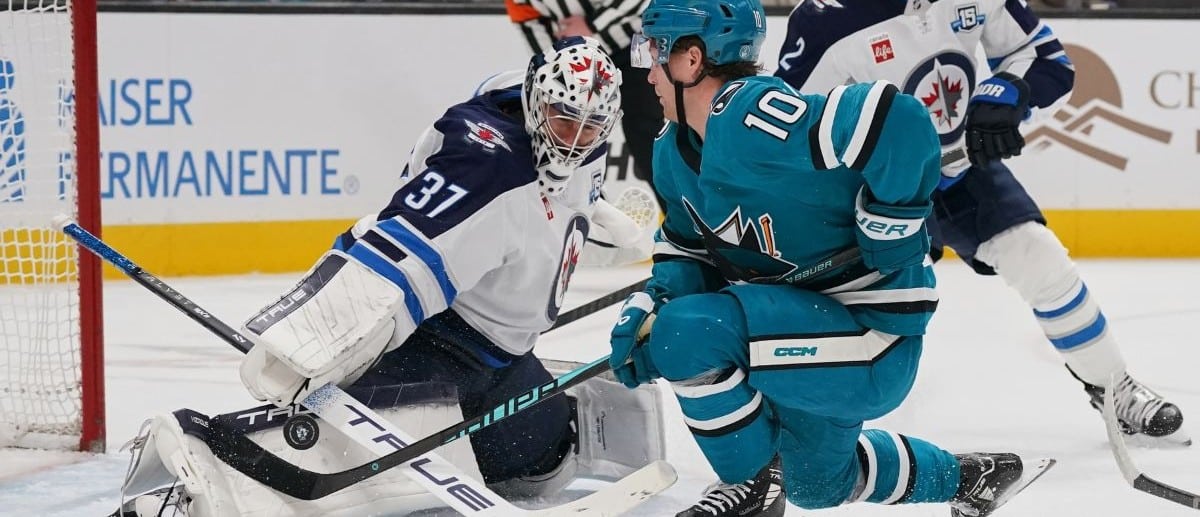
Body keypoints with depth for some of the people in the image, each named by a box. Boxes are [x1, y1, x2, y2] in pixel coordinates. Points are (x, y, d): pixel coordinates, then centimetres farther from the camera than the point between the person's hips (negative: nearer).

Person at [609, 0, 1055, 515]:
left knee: (686, 333, -27)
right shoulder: (673, 151, 1)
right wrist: (650, 304, -6)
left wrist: (893, 223, -27)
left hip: (874, 336, -11)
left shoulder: (752, 120, -30)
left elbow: (898, 121, -38)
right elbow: (689, 247, 13)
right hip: (810, 327, 11)